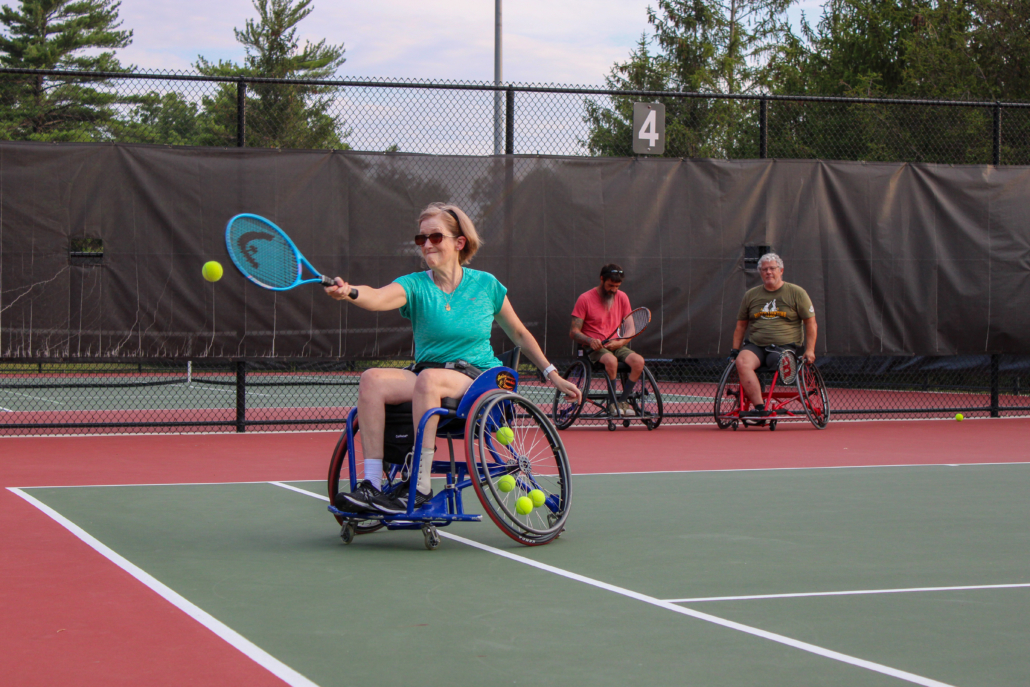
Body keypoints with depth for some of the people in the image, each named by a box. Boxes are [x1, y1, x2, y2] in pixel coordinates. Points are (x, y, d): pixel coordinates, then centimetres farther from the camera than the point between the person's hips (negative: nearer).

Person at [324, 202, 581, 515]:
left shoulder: (486, 285, 5)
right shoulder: (415, 285, 3)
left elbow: (519, 334, 18)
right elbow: (378, 297, -20)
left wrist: (553, 375, 15)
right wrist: (349, 292, -43)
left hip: (478, 380, -2)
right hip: (425, 374, 3)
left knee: (429, 378, -36)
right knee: (372, 379, -27)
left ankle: (420, 486, -33)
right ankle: (372, 484, -31)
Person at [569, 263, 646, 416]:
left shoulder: (622, 297, 9)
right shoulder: (585, 299, -3)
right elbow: (574, 332, -4)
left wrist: (619, 342, -11)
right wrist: (590, 340, -25)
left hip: (616, 346, 4)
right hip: (594, 347, -4)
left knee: (638, 361, -26)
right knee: (611, 361, -37)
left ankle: (623, 401, -18)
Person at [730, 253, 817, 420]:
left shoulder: (796, 293, 8)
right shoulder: (751, 295, 17)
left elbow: (810, 323, 7)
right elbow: (741, 325, 24)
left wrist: (809, 350, -3)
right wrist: (735, 349, 13)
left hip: (785, 346, -1)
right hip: (754, 345, 2)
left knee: (776, 360, -35)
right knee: (742, 361, -31)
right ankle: (760, 407, -38)